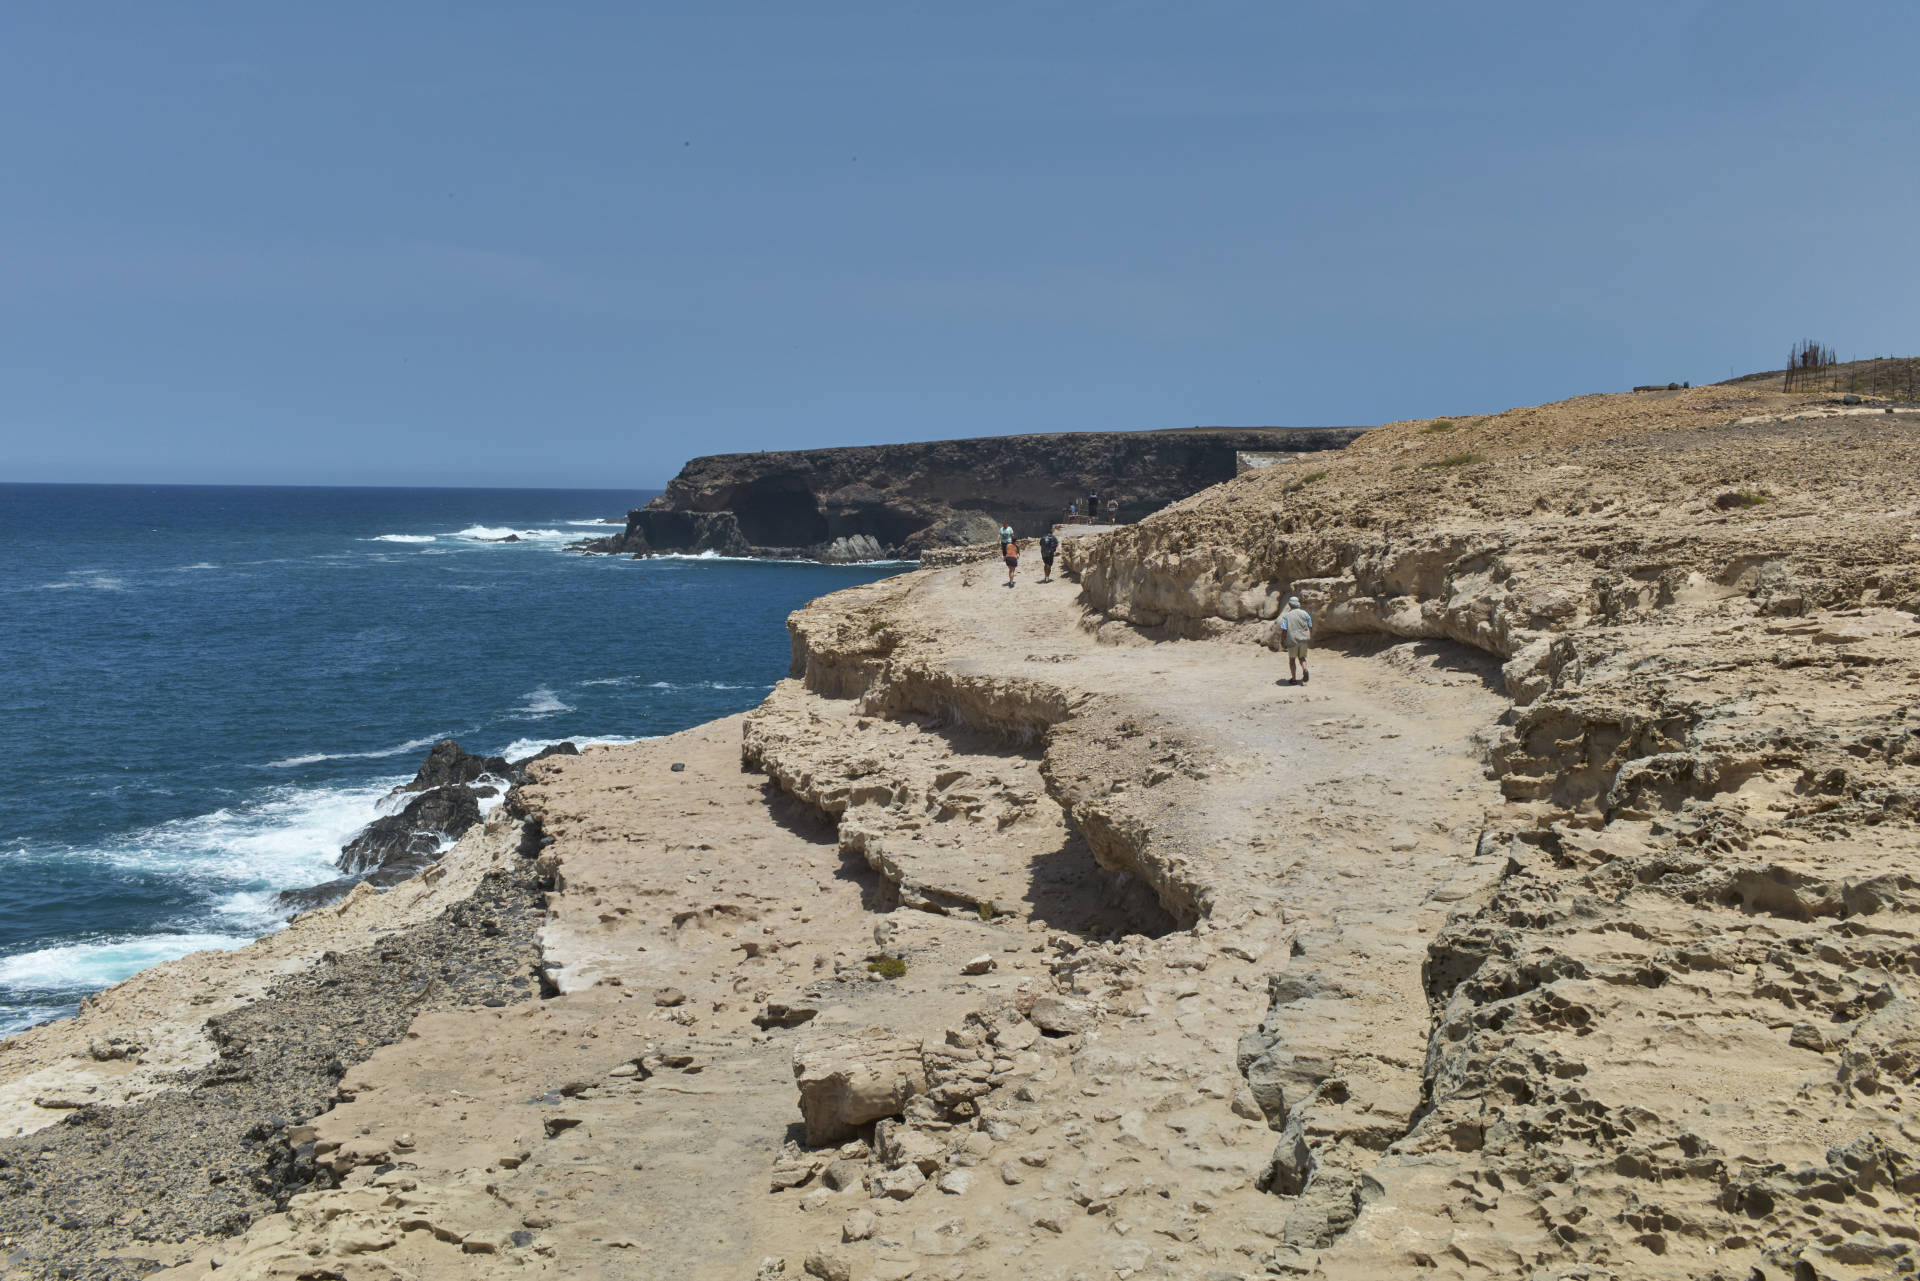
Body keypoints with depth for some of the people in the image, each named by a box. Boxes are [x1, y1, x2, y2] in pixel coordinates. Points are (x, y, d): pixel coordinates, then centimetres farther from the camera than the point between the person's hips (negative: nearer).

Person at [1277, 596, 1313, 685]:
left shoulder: (1286, 616, -7)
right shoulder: (1304, 613, 1)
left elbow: (1283, 630, -11)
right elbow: (1310, 626, 5)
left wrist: (1282, 642, -2)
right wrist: (1311, 636, 22)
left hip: (1292, 640, -2)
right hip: (1303, 640, 2)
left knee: (1292, 659, 13)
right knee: (1302, 657, 17)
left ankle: (1293, 678, 14)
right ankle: (1305, 669, -12)